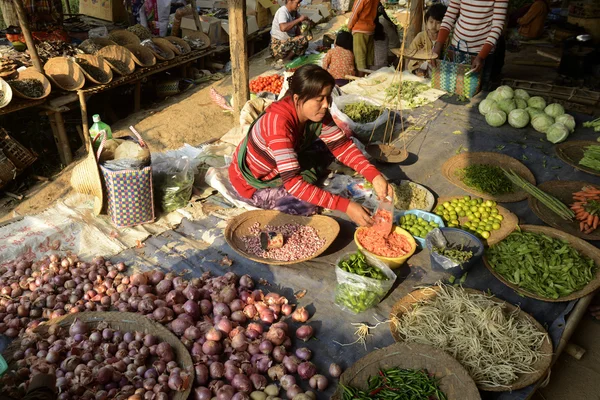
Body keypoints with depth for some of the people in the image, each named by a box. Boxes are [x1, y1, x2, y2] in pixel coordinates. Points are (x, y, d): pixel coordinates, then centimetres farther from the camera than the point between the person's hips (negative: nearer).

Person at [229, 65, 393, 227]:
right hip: (252, 185, -6)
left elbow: (342, 145, -9)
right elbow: (292, 182, -39)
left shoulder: (316, 113, -15)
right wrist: (345, 205, -42)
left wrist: (374, 176, -25)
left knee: (326, 148, -5)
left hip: (279, 169, 6)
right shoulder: (279, 122, -37)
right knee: (311, 205, -21)